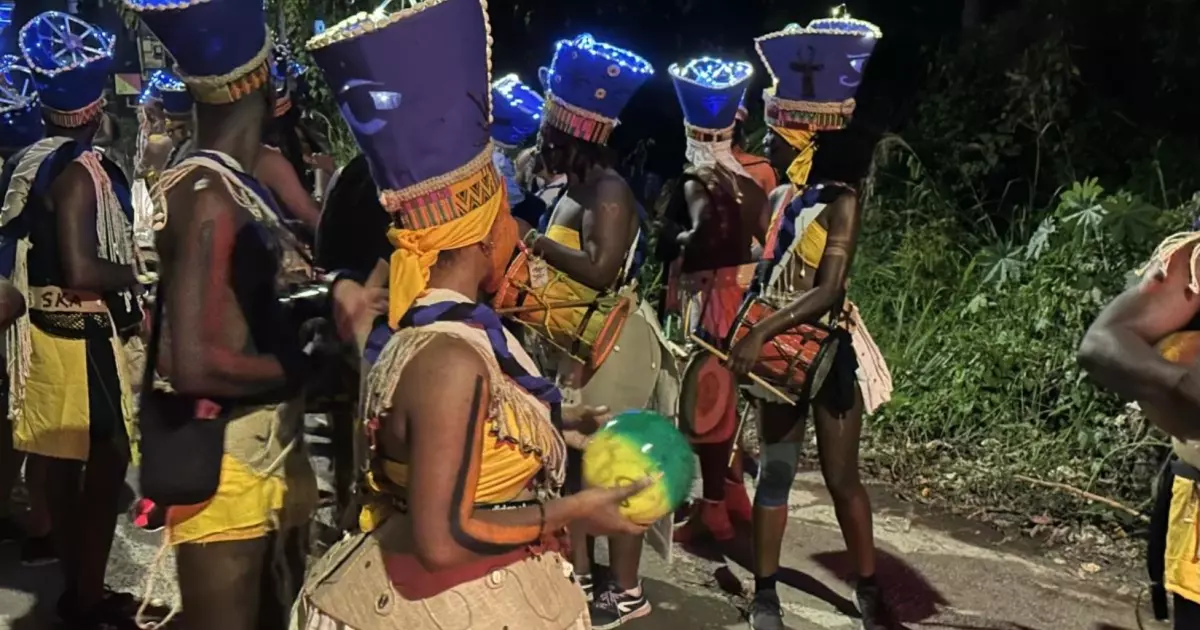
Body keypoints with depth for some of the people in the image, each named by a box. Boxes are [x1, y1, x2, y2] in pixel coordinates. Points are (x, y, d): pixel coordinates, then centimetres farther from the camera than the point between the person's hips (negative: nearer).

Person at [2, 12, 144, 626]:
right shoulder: (80, 171, -19)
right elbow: (82, 271, -26)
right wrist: (129, 276, -8)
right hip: (80, 334, -9)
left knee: (62, 461, 15)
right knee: (106, 460, 0)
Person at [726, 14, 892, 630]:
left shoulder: (839, 201, -14)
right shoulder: (779, 197, 6)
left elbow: (828, 291, -22)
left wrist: (761, 332, -26)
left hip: (826, 351, -6)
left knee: (841, 477, 2)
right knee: (774, 470, 8)